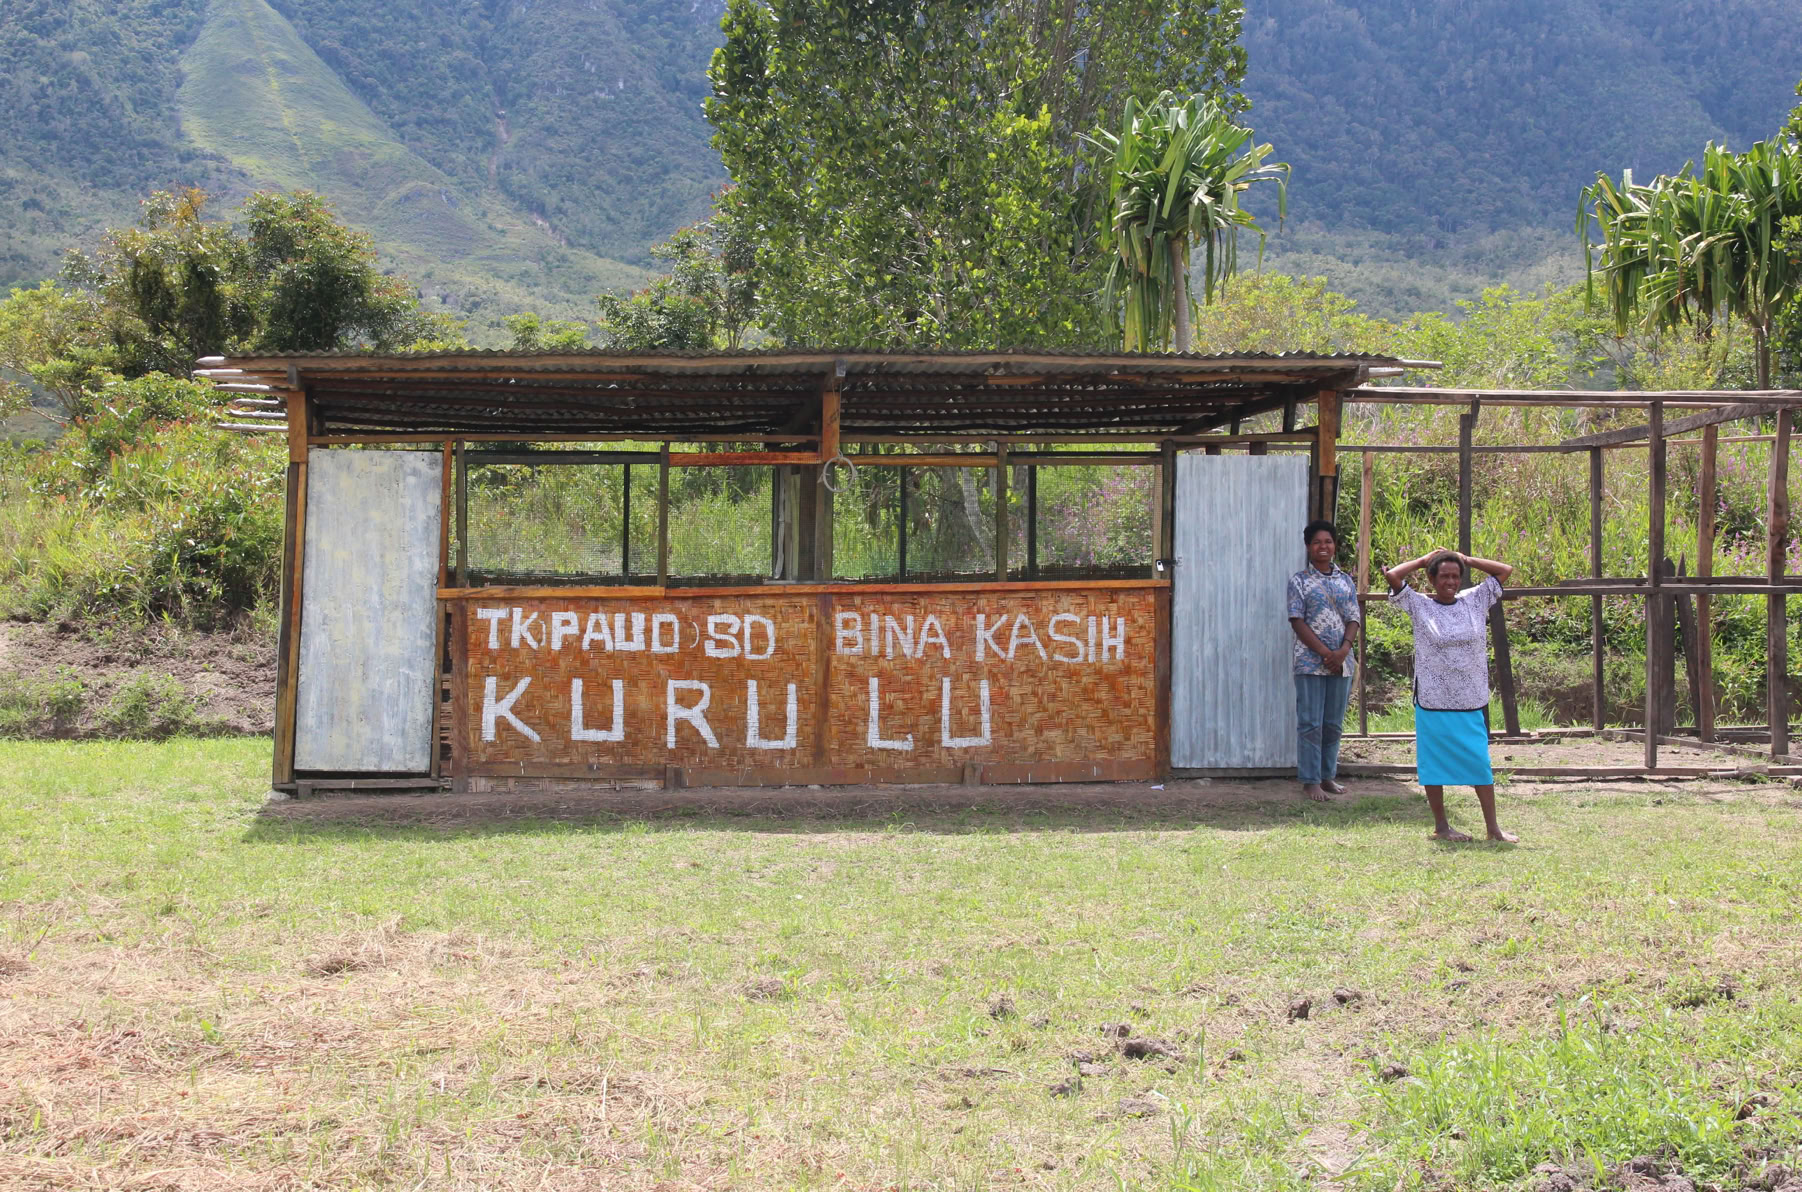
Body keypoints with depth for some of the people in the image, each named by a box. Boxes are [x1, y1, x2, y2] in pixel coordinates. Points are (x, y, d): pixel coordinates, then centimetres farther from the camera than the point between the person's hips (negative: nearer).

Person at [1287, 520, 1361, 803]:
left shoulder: (1346, 581, 11)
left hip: (1341, 662, 4)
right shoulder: (1299, 580, 0)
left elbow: (1354, 620, 6)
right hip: (1310, 662, -4)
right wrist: (1325, 652, -14)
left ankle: (1327, 776, 19)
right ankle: (1310, 781, 0)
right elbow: (1297, 621, -7)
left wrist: (1343, 651, -12)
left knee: (1334, 724, 9)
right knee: (1310, 723, -4)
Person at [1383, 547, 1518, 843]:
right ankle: (1440, 825, 18)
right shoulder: (1420, 606, -3)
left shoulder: (1475, 601, 5)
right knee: (1434, 763, 5)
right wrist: (1423, 560, 0)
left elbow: (1505, 570, 9)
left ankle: (1492, 827, 12)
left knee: (1481, 762, 6)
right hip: (1433, 701, -2)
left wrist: (1467, 560, 7)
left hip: (1473, 700, 3)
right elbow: (1392, 576, -12)